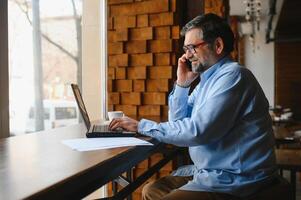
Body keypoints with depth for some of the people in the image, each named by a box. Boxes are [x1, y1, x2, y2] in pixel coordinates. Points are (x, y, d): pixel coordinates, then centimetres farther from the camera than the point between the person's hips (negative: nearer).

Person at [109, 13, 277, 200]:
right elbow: (179, 122, 12)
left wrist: (141, 126, -18)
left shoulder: (233, 75, -18)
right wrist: (181, 84, 0)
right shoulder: (207, 79, 11)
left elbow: (197, 131, -25)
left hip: (233, 179, -9)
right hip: (210, 170, 9)